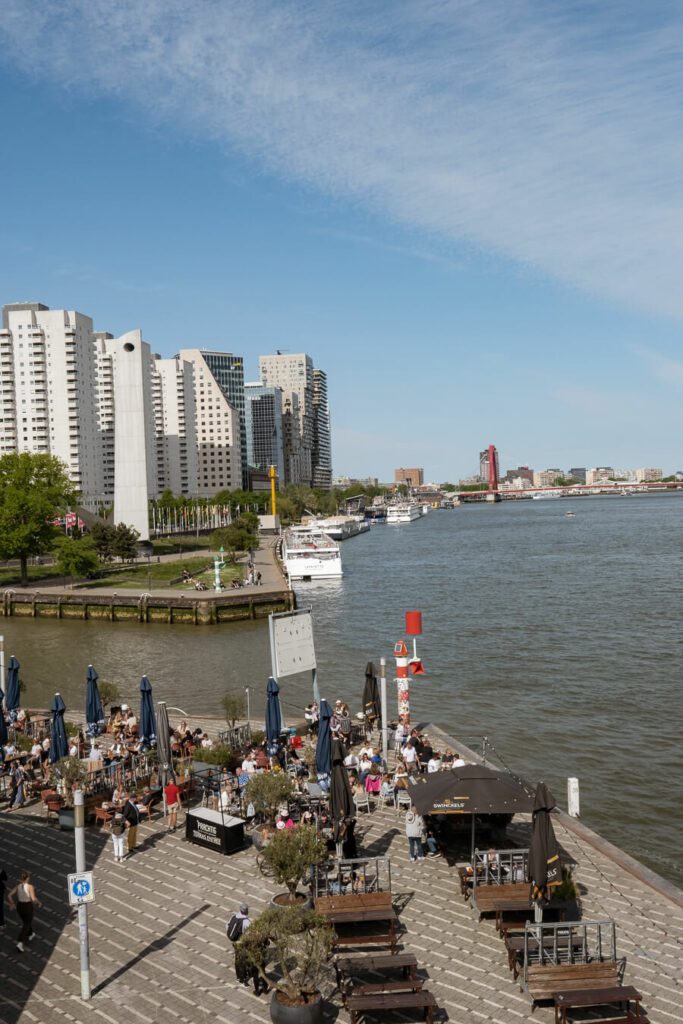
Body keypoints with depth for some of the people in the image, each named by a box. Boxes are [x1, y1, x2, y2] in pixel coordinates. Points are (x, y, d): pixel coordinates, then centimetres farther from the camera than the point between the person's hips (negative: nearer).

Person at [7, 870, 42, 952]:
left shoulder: (18, 886, -4)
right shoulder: (30, 887, -20)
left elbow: (9, 895, -3)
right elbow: (33, 899, -25)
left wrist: (12, 904, 12)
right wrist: (39, 903, -6)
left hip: (19, 906, 5)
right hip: (28, 906, -5)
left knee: (26, 922, 29)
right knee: (26, 925, 8)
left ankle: (30, 935, 50)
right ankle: (20, 942, -6)